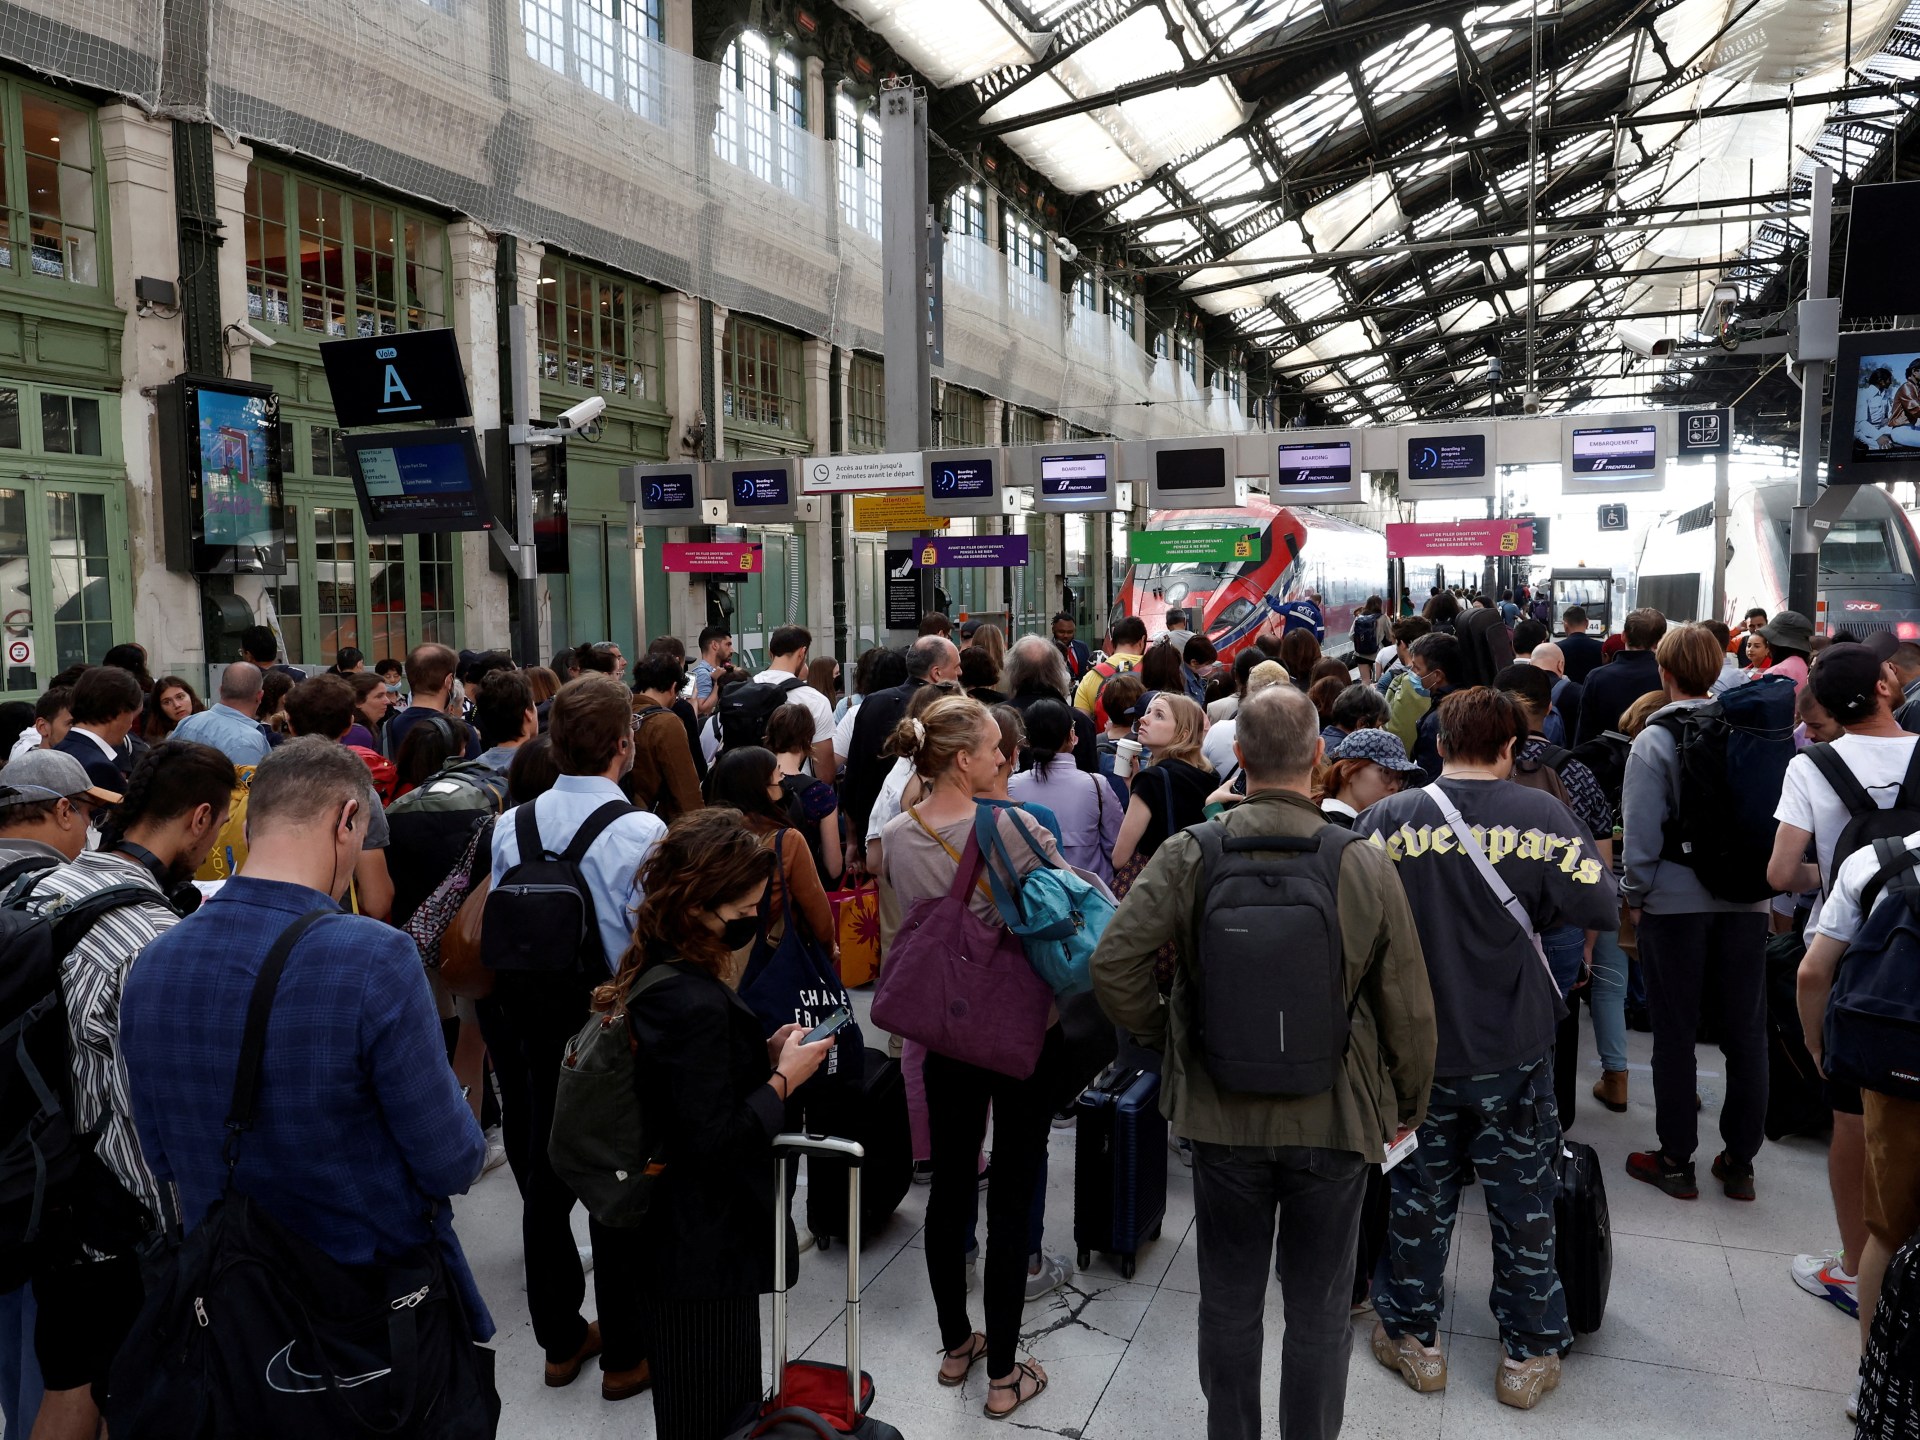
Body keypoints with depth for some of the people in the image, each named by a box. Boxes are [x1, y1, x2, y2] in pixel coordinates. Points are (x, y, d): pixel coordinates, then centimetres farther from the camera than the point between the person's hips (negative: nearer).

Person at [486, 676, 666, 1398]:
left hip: (535, 1031, 5)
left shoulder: (511, 825, -3)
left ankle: (560, 1340, 35)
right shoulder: (641, 832, -20)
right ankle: (625, 1355, 23)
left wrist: (523, 1011, 15)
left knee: (545, 1181, 18)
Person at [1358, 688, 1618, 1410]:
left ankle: (1413, 1337, 29)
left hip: (1417, 1049, 0)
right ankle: (1529, 1355, 28)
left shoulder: (1387, 818, -11)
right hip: (1514, 1052, 0)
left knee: (1418, 1194, 15)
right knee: (1524, 1201, 16)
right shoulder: (1540, 814, -11)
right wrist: (1533, 906, 5)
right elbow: (1600, 905, -14)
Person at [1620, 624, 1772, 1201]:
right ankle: (1739, 1162, 22)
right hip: (1746, 900, 4)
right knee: (1745, 1032, 13)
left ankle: (1676, 1160, 16)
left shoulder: (1653, 741, -12)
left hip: (1675, 902, -4)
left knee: (1675, 1034, 7)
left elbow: (1642, 830, -12)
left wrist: (1635, 894, 0)